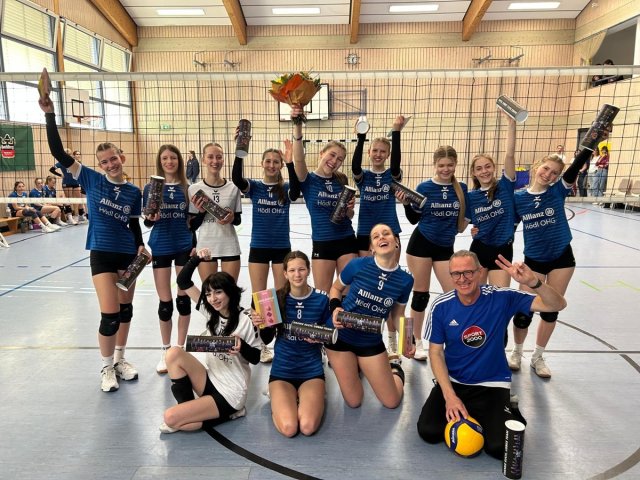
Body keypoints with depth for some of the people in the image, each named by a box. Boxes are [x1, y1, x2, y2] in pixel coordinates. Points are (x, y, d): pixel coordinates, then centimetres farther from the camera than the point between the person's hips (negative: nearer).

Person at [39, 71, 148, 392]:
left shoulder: (134, 192, 2)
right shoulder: (91, 180, -4)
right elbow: (58, 153, -9)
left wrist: (141, 247, -7)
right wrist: (49, 115, -15)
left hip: (128, 254, 3)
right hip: (102, 254, -3)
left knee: (126, 310, 11)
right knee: (109, 314, -6)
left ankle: (119, 360, 31)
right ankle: (106, 368, 15)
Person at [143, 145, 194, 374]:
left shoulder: (187, 188, 2)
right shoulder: (151, 188, -1)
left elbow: (193, 221, 6)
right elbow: (147, 222, 1)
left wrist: (196, 245, -3)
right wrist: (151, 218, -20)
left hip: (184, 247, 1)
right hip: (161, 248, 0)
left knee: (183, 298, 5)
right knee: (165, 302, 5)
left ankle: (180, 349, 21)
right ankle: (165, 351, 23)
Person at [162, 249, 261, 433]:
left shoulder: (245, 321, -17)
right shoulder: (210, 312, 0)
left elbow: (257, 358, -10)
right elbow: (183, 282, 0)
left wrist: (242, 347, -30)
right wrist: (196, 258, -13)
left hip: (230, 395, -7)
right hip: (210, 381, 7)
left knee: (170, 418, -17)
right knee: (174, 353, -16)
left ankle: (226, 414, 2)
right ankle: (188, 411, -4)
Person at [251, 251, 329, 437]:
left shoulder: (321, 299, -6)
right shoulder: (277, 298, -6)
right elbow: (267, 339, 2)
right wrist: (260, 325, -19)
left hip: (312, 371, 0)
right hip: (282, 371, 0)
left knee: (308, 427, -22)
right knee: (288, 428, -20)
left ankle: (314, 398, 12)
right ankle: (278, 400, 13)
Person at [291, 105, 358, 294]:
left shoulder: (341, 181, 5)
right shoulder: (308, 180, -5)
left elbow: (349, 216, 13)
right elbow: (299, 159, -27)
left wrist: (350, 208, -11)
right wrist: (297, 126, -39)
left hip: (347, 242, 3)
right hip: (322, 244, -3)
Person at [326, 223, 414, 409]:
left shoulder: (405, 280, -10)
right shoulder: (357, 265, -18)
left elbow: (398, 315, 4)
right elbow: (336, 289, -1)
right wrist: (335, 308, -20)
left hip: (371, 342, 2)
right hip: (339, 335, -2)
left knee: (392, 402, 9)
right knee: (354, 402, 8)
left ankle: (394, 368, 39)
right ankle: (353, 366, 37)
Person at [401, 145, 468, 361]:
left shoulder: (462, 188, 1)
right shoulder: (424, 187, -6)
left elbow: (463, 217, 12)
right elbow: (414, 219, -1)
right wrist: (406, 203, -16)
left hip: (445, 247, 3)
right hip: (421, 244, -3)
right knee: (421, 294, 5)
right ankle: (417, 342, 21)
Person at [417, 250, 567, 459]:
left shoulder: (501, 298, -15)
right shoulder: (441, 306, -12)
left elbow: (558, 305, -17)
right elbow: (436, 352, -5)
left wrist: (533, 282, -39)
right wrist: (449, 395, -15)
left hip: (492, 385, -1)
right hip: (452, 382, 2)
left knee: (500, 447, -19)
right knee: (428, 431, -16)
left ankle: (507, 412, 13)